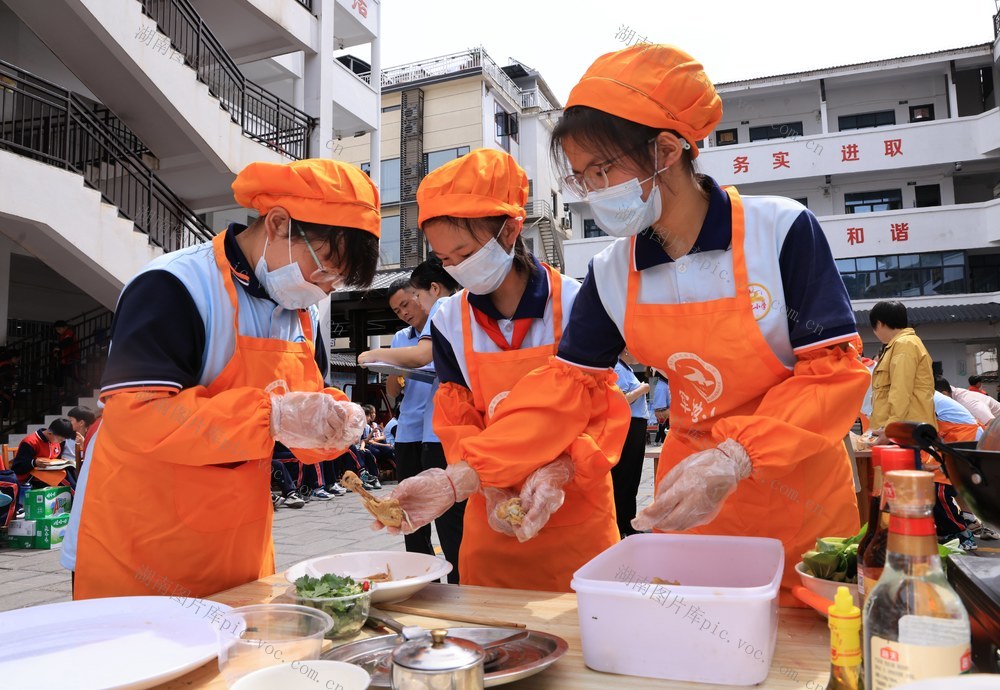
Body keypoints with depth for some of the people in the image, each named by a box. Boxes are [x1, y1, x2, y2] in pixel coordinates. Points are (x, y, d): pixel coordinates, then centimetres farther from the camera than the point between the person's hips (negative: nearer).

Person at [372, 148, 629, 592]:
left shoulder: (576, 304, -12)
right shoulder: (449, 322, -3)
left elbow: (605, 414, -11)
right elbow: (457, 424, 0)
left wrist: (556, 473, -27)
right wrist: (490, 487, -18)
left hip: (577, 515, -2)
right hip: (493, 521, 3)